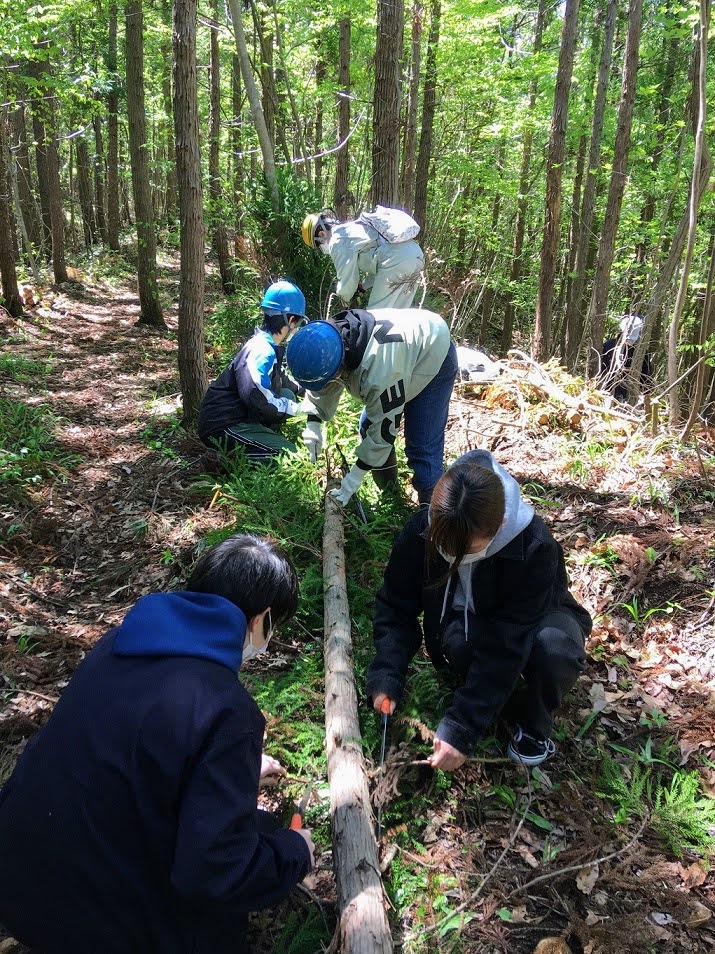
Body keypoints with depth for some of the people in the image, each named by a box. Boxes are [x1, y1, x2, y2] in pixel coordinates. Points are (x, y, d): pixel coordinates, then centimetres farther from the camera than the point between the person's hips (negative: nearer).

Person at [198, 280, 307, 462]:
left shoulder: (269, 347, 10)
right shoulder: (261, 351, -22)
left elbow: (279, 380, 31)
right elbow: (257, 398, -33)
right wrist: (297, 408, -22)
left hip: (238, 416, 10)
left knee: (287, 395, 13)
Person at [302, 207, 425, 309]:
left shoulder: (337, 241, 1)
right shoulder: (355, 225, 31)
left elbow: (347, 279, 1)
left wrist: (345, 299, 21)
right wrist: (363, 286, 35)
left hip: (396, 260, -9)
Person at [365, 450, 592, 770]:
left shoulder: (534, 548, -36)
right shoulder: (421, 532, -26)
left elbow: (505, 646, -35)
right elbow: (396, 608, -13)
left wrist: (460, 730, -36)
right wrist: (386, 678, -28)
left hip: (536, 618, -1)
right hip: (470, 619, 2)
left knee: (555, 647, -38)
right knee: (456, 641, -36)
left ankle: (534, 723, -6)